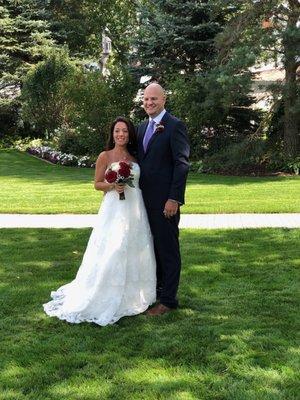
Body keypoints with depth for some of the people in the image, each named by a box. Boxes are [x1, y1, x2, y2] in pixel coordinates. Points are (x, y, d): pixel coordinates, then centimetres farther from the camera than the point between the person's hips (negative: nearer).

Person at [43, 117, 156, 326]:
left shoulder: (134, 156, 11)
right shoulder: (105, 156, -1)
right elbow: (97, 184, 0)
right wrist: (113, 185, -16)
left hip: (136, 209, 5)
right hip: (115, 209, -5)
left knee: (135, 251, 9)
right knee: (111, 252, -7)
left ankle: (131, 295, 24)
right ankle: (107, 298, 5)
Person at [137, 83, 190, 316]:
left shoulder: (175, 126, -9)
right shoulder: (142, 127, 14)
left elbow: (182, 164, -14)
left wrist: (174, 199, -19)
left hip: (165, 200, -7)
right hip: (146, 199, 7)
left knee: (168, 249, 1)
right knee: (153, 247, 17)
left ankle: (168, 300, 11)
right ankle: (155, 290, 30)